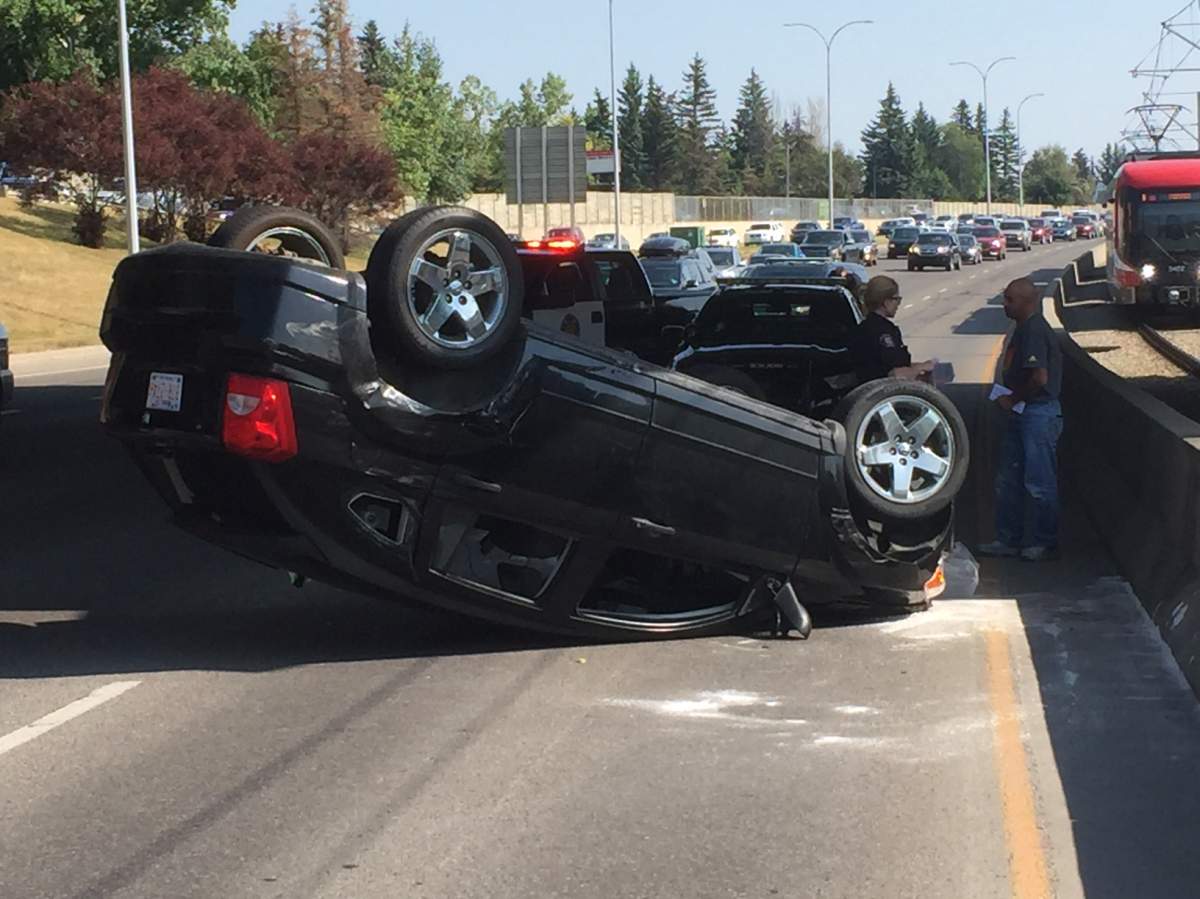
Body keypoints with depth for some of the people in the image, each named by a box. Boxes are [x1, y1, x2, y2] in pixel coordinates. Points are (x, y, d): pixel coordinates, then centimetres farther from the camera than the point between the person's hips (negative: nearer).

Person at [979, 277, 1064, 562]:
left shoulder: (1034, 330, -18)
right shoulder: (1024, 329, 14)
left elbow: (1040, 378, -25)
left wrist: (1013, 399, -13)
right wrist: (1010, 397, 9)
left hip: (1039, 413, -11)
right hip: (1023, 413, 11)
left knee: (1039, 482, -2)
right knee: (1008, 479, 14)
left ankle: (1046, 543, 7)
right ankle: (1009, 539, 21)